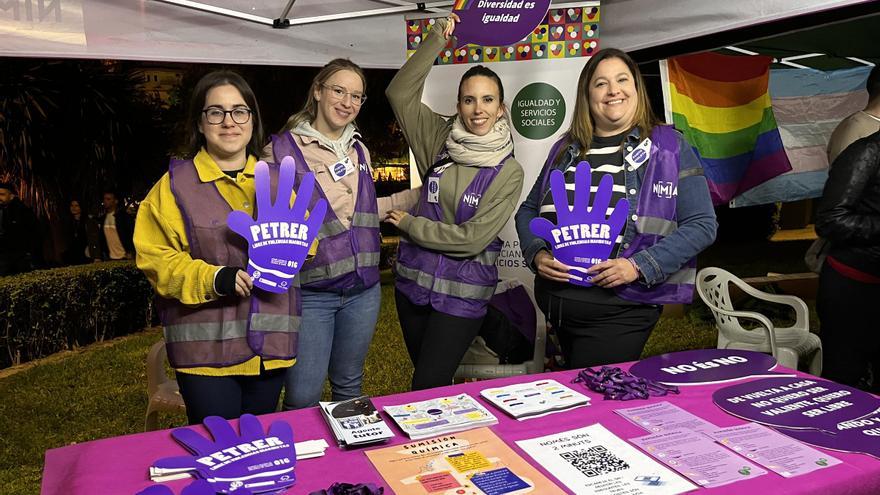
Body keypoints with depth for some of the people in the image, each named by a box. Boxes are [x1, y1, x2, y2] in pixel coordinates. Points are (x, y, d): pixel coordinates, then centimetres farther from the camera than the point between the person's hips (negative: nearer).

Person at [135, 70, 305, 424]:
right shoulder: (175, 184, 0)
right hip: (205, 348, -3)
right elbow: (156, 258, -6)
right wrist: (213, 278, -21)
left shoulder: (275, 178, 10)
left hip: (270, 344, 4)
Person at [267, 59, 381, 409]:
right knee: (303, 400, -1)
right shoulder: (281, 150, -7)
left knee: (349, 387, 19)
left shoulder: (360, 152, 10)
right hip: (310, 293, -5)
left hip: (363, 290, 5)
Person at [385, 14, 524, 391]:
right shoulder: (440, 140, 0)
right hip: (413, 279, 4)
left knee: (428, 388, -3)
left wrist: (408, 224, -9)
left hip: (462, 293, -4)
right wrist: (438, 39, -8)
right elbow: (400, 92, -6)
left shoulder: (508, 172, -11)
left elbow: (472, 239, -16)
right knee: (425, 377, 19)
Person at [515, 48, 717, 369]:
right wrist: (537, 254, -4)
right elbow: (528, 210, 16)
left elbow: (701, 224, -6)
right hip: (556, 304, 5)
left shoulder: (668, 146, -2)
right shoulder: (567, 149, 11)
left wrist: (638, 267, -17)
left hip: (620, 309, -4)